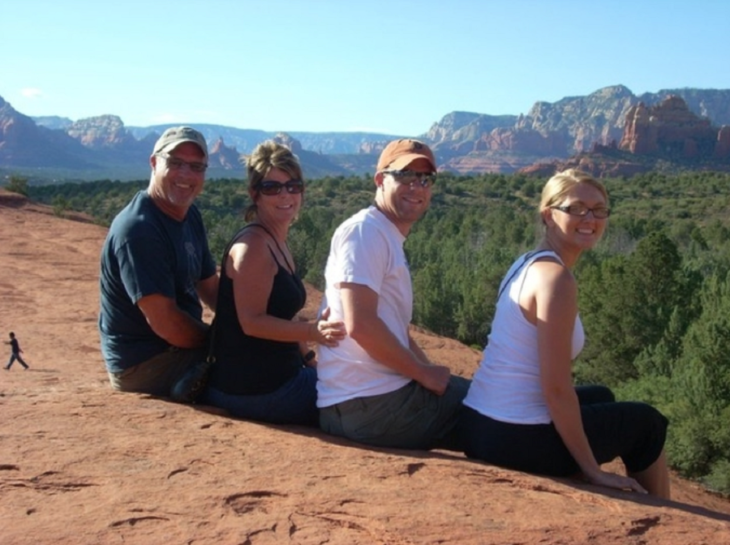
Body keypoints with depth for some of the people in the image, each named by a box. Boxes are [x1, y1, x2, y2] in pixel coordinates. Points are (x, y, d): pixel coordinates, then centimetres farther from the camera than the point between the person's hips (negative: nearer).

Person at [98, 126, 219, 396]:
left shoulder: (190, 215, 6)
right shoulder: (137, 230, -23)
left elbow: (211, 289, 11)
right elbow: (165, 323, -27)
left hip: (180, 345, 9)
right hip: (144, 366, -9)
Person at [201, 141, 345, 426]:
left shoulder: (277, 243, 11)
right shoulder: (252, 246, -17)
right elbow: (251, 321, -22)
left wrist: (308, 358, 8)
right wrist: (314, 331, -32)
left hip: (278, 376, 9)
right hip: (254, 389, -9)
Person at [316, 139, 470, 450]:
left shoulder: (391, 240, 19)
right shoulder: (365, 230, -11)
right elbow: (360, 325, -22)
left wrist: (433, 374, 6)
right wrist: (425, 374, -12)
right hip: (369, 404, -9)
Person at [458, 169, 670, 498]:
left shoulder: (528, 262, 9)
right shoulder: (556, 278, -19)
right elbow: (556, 389, -22)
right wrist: (592, 470, -12)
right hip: (515, 441, -9)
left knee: (599, 397, 33)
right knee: (647, 423, 14)